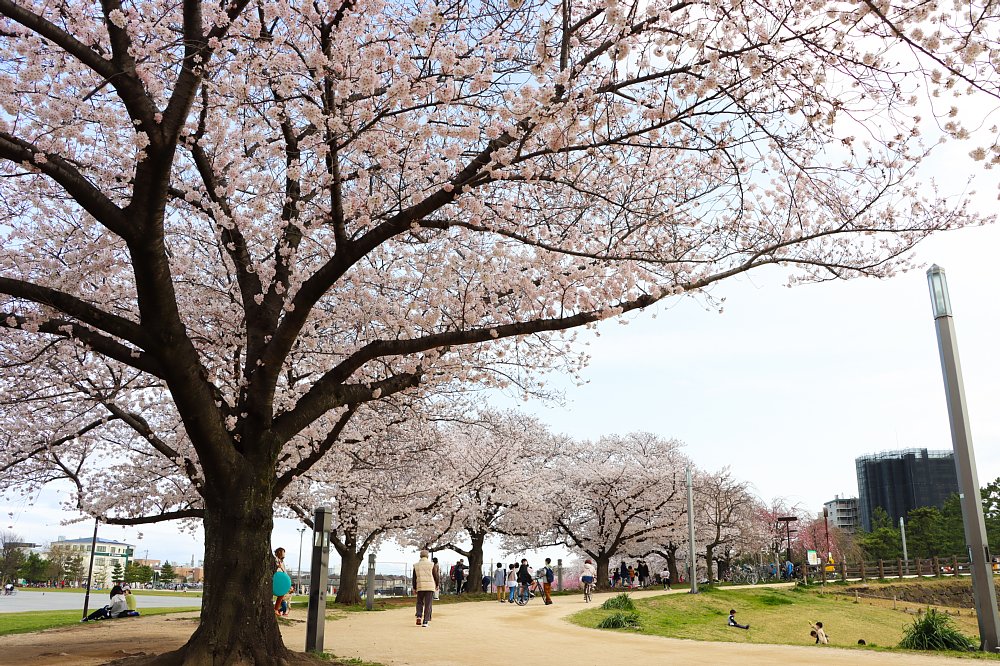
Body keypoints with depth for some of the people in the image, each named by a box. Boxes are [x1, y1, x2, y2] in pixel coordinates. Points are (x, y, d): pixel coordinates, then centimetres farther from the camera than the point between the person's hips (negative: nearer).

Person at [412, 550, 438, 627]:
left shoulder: (416, 565, 5)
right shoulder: (431, 565, 0)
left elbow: (414, 578, 5)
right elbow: (435, 576, 2)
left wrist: (414, 588, 14)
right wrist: (437, 584, 17)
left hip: (420, 587, 1)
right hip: (430, 587, -1)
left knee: (419, 603, 18)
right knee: (428, 604, 3)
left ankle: (419, 616, -3)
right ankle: (425, 621, -1)